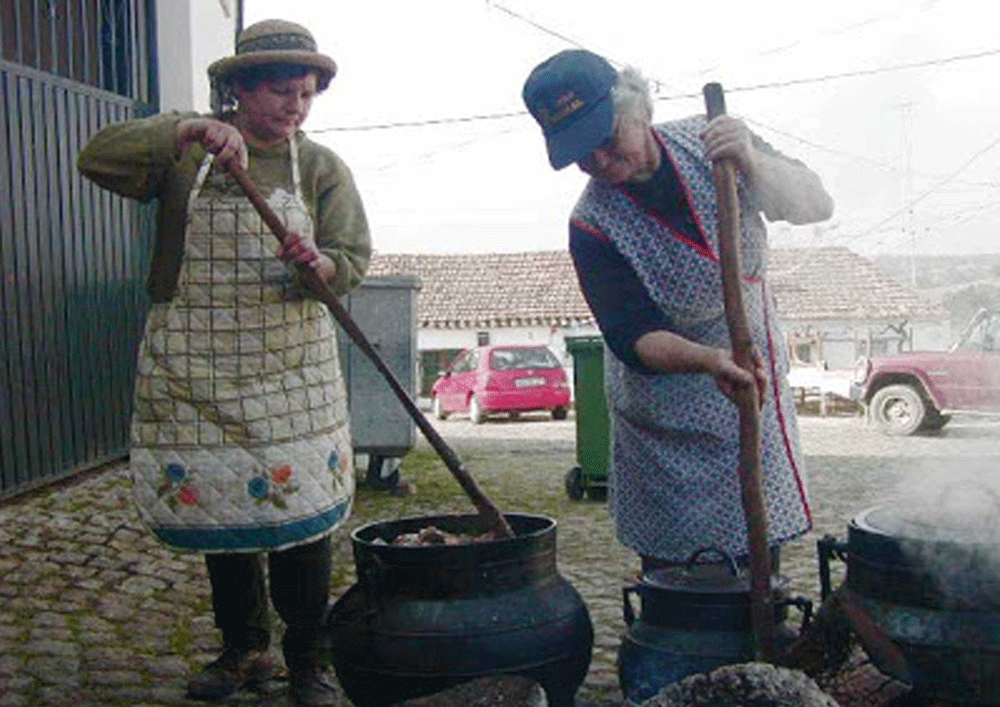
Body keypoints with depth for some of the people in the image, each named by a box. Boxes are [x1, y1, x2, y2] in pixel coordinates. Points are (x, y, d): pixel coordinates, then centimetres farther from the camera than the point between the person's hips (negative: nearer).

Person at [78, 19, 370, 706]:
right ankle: (243, 649, 28)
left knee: (300, 509, -1)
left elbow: (355, 259, 1)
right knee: (217, 506, 10)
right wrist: (187, 131, -26)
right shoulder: (183, 150, 3)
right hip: (194, 366, 1)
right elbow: (98, 160, -13)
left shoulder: (321, 167, 5)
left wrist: (318, 264, -23)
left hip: (291, 366, 0)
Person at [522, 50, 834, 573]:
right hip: (668, 406, -3)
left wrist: (751, 162, -30)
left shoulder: (706, 142, -11)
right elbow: (635, 339, -21)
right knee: (669, 563, 1)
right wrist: (710, 361, -40)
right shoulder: (593, 227, -20)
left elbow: (815, 205, -11)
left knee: (760, 554, 9)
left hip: (756, 374, 3)